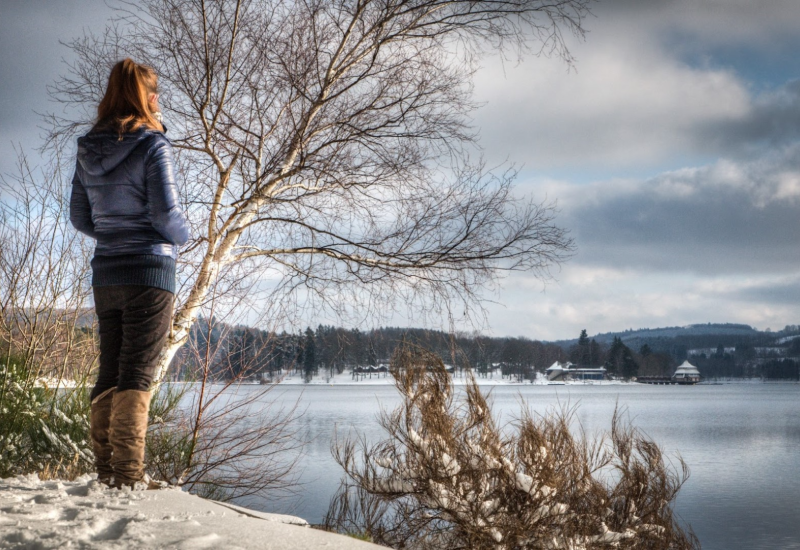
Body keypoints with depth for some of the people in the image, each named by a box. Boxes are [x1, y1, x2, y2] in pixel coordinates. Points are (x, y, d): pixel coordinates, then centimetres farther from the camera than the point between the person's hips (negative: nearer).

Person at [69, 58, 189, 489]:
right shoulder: (152, 145, -11)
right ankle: (128, 474, -7)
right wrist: (181, 236, 4)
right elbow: (165, 212, -16)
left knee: (109, 372, 12)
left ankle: (106, 470, 15)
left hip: (105, 273, 6)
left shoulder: (88, 150, 7)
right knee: (137, 373, -5)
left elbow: (79, 216, 11)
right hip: (150, 273, -6)